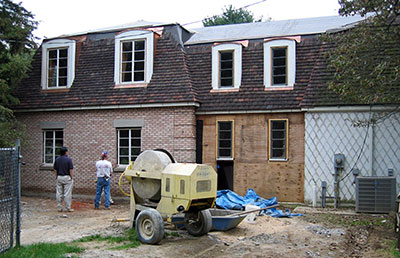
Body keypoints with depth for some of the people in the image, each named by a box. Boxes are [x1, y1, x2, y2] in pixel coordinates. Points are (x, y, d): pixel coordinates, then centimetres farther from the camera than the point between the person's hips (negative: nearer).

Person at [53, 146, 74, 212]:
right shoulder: (68, 159, -11)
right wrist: (72, 177, -3)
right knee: (67, 194, -2)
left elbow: (55, 169, 10)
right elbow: (71, 170, -12)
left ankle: (59, 208, 12)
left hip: (59, 177, 5)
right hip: (67, 177, -5)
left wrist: (57, 176, 17)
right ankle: (68, 208, 1)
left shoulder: (57, 159, 6)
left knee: (59, 193, 8)